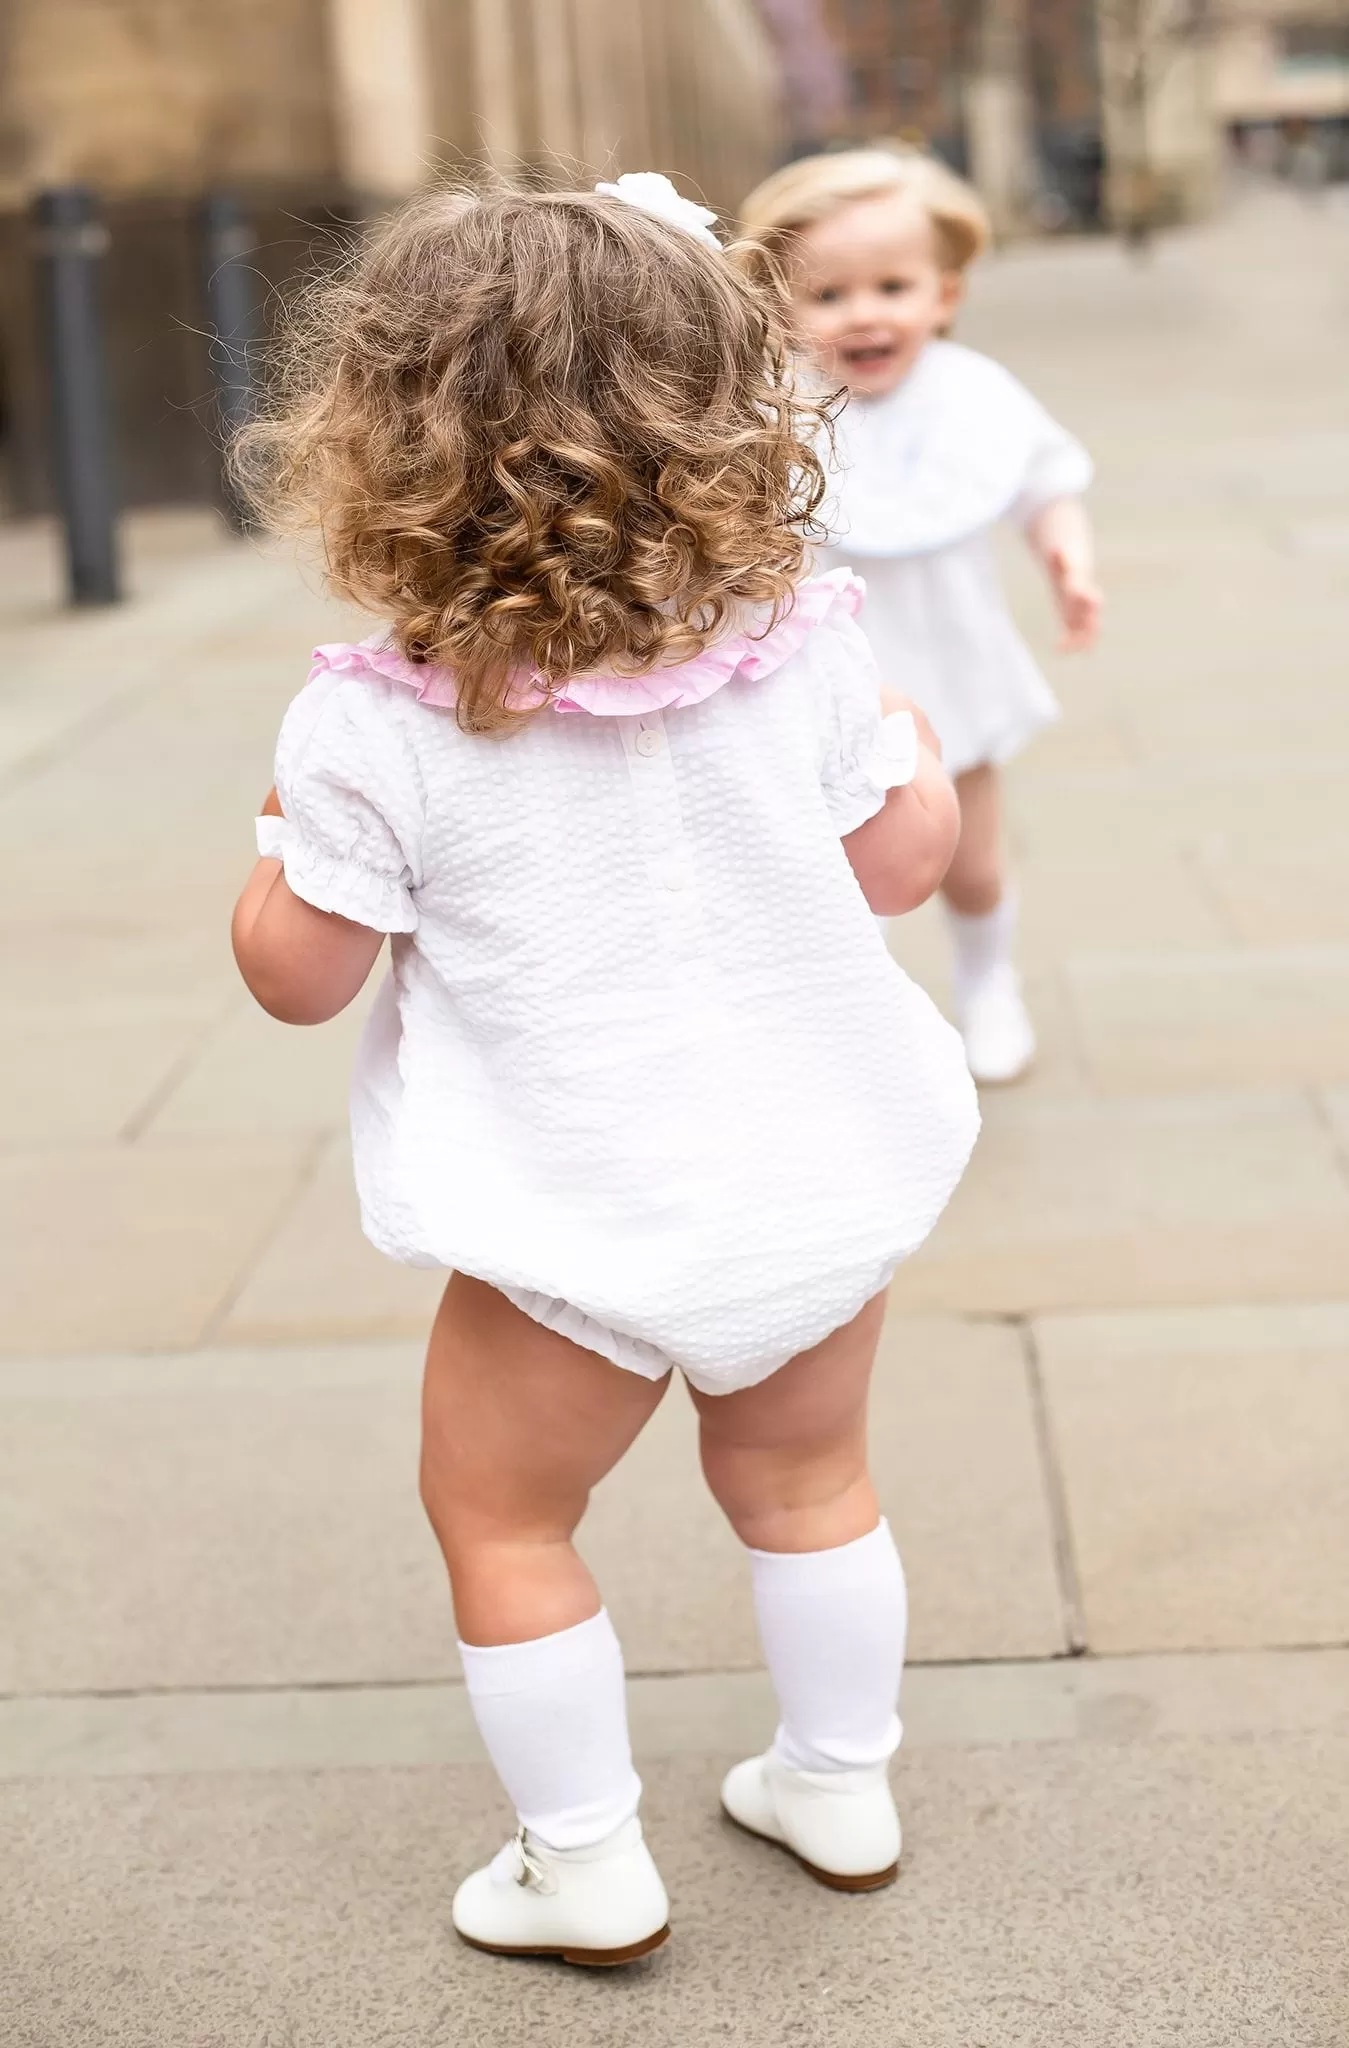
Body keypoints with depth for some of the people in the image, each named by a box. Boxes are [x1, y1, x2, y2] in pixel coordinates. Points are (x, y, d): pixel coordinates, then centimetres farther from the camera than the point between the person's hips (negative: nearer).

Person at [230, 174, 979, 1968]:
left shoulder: (371, 729, -19)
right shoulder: (798, 647, -11)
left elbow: (299, 974, -9)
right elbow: (900, 862, 1)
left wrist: (283, 841, 11)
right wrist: (916, 750, 21)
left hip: (591, 1225, -4)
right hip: (824, 1174, 4)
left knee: (499, 1518, 19)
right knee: (803, 1480, 27)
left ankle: (588, 1871, 29)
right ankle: (842, 1789, 43)